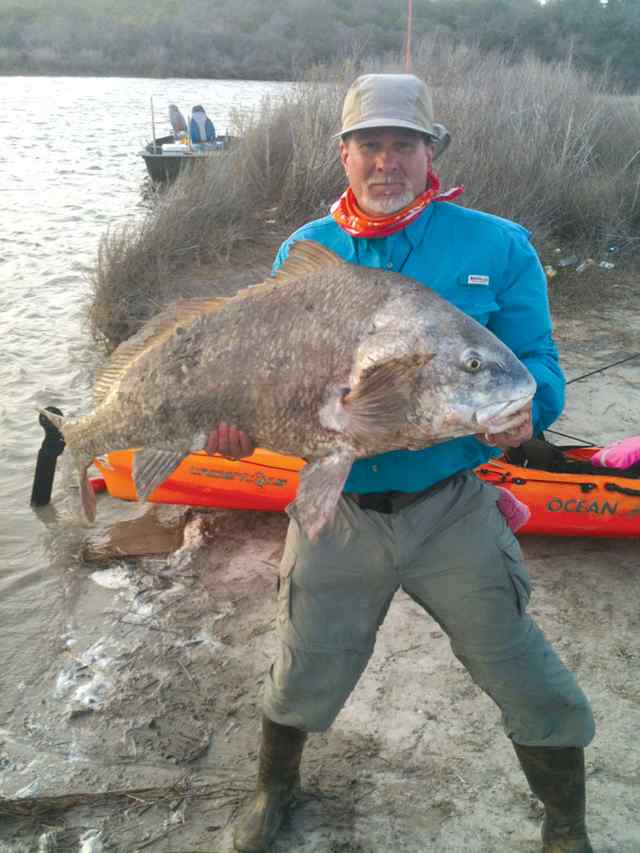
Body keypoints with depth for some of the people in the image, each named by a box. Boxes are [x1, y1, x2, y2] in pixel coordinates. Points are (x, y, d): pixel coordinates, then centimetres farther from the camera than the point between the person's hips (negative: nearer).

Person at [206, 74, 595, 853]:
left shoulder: (495, 247, -5)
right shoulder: (302, 252, 2)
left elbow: (538, 365, -5)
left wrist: (522, 409, -28)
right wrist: (243, 423, -12)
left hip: (451, 513, -1)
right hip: (336, 514, 2)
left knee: (528, 686, 9)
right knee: (303, 679, 20)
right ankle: (274, 788, 52)